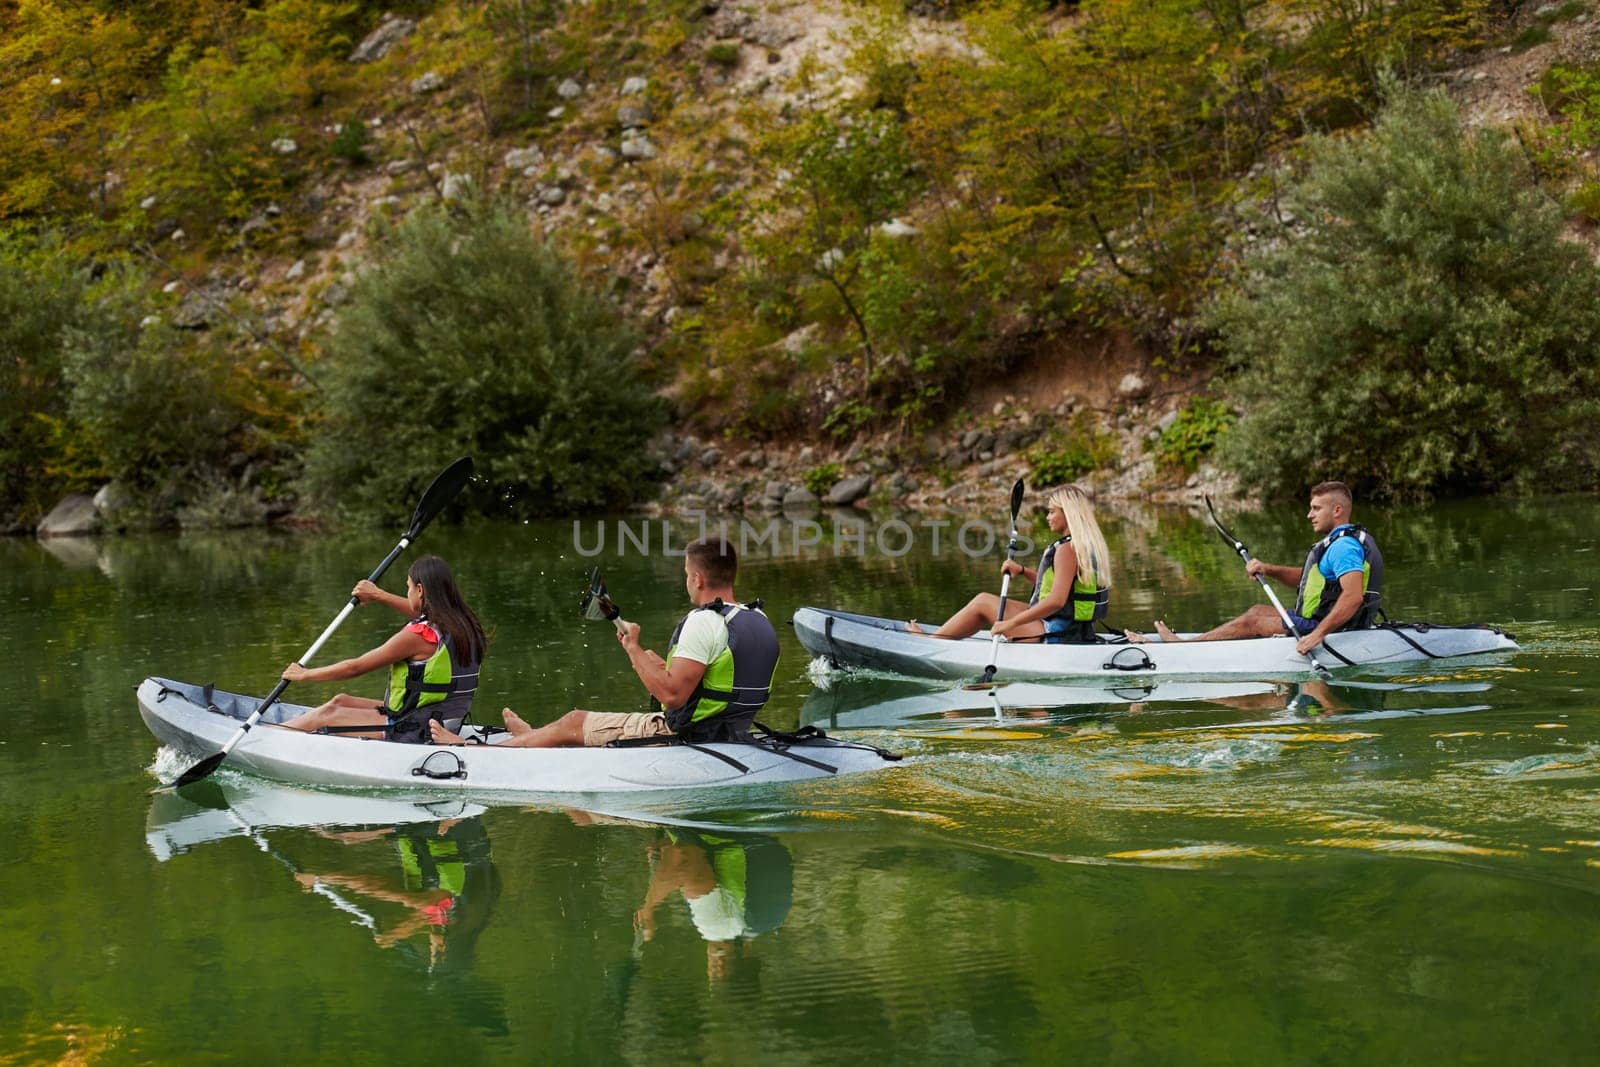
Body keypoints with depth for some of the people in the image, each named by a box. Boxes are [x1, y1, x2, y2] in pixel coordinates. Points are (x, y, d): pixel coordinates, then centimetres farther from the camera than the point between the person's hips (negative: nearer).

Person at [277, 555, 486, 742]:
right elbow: (423, 615, 28)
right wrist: (380, 596, 36)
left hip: (415, 732, -8)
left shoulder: (418, 635, -21)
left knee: (328, 714, 6)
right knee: (341, 701, 18)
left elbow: (355, 667, -13)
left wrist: (304, 674, 1)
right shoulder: (464, 623, 3)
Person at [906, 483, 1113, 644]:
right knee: (984, 601, 18)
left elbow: (1056, 600, -30)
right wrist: (1022, 571, 12)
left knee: (983, 602, 3)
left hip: (1056, 638, -10)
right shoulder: (1089, 545, 12)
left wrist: (1012, 622, -27)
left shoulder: (1067, 550, -19)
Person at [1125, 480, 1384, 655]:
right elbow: (1304, 577, 24)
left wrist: (1318, 634, -38)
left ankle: (1180, 646, 1)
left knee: (1253, 622, -7)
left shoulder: (1344, 546, -20)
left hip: (1323, 626, -11)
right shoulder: (1345, 540, 17)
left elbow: (1353, 596, -34)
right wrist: (1267, 569, 7)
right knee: (1258, 610, 14)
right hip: (1319, 622, 11)